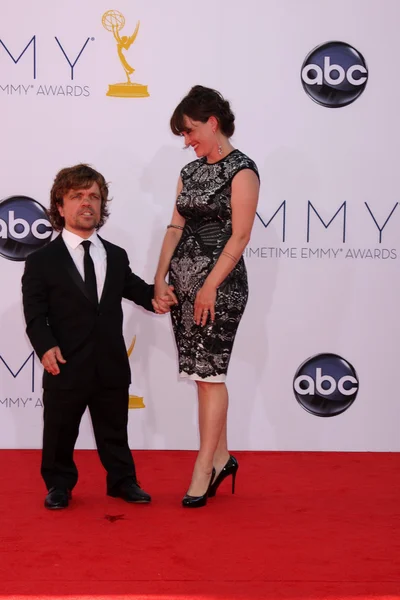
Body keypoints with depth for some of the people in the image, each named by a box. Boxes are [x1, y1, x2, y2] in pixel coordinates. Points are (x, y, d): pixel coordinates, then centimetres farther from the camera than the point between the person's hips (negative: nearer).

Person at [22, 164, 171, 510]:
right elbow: (35, 313, -8)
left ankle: (122, 481, 29)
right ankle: (59, 485, 26)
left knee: (115, 430, 14)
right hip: (66, 367, -3)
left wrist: (152, 298, 5)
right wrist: (45, 346, -22)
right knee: (61, 432, 9)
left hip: (111, 365, 3)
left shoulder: (116, 256, 10)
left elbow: (130, 285, 25)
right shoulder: (41, 262, -3)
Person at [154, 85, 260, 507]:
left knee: (209, 374, -5)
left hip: (220, 283, -7)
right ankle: (221, 458, 21)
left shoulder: (241, 170, -7)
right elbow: (176, 227, 11)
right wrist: (160, 278, 0)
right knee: (203, 374, 10)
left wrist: (210, 286, -16)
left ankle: (204, 469, 2)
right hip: (184, 282, 7)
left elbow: (240, 236, -13)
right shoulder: (190, 171, 14)